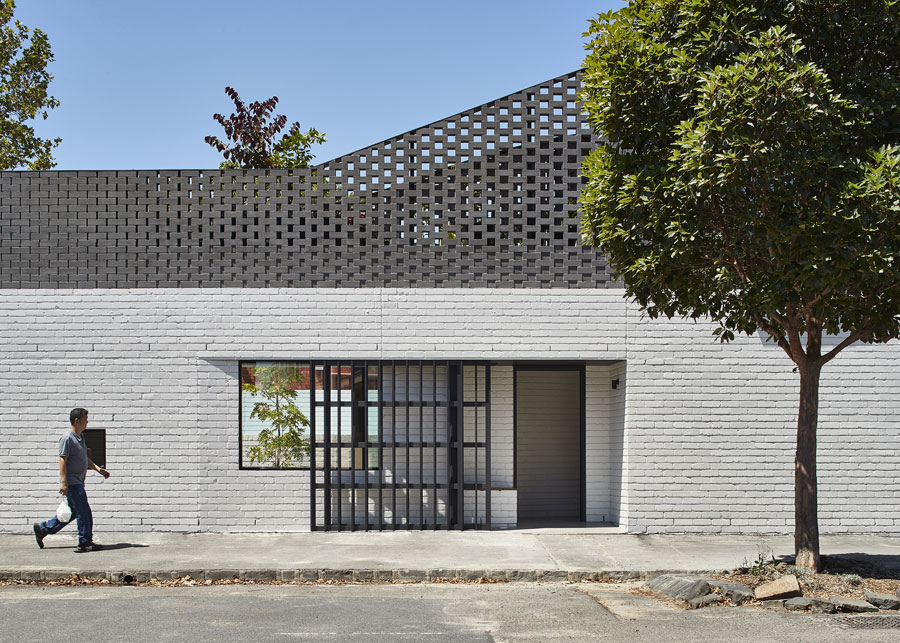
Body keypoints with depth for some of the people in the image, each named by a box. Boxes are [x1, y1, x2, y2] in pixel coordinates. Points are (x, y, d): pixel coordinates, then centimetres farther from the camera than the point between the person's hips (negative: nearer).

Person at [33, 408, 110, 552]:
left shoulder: (80, 438, 17)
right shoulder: (67, 438, -13)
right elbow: (62, 460, -17)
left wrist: (98, 469, 15)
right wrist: (63, 482, -22)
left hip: (78, 482, 10)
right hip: (71, 482, -10)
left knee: (73, 512, 14)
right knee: (84, 512, -8)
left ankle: (42, 528, 23)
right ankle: (85, 542, -1)